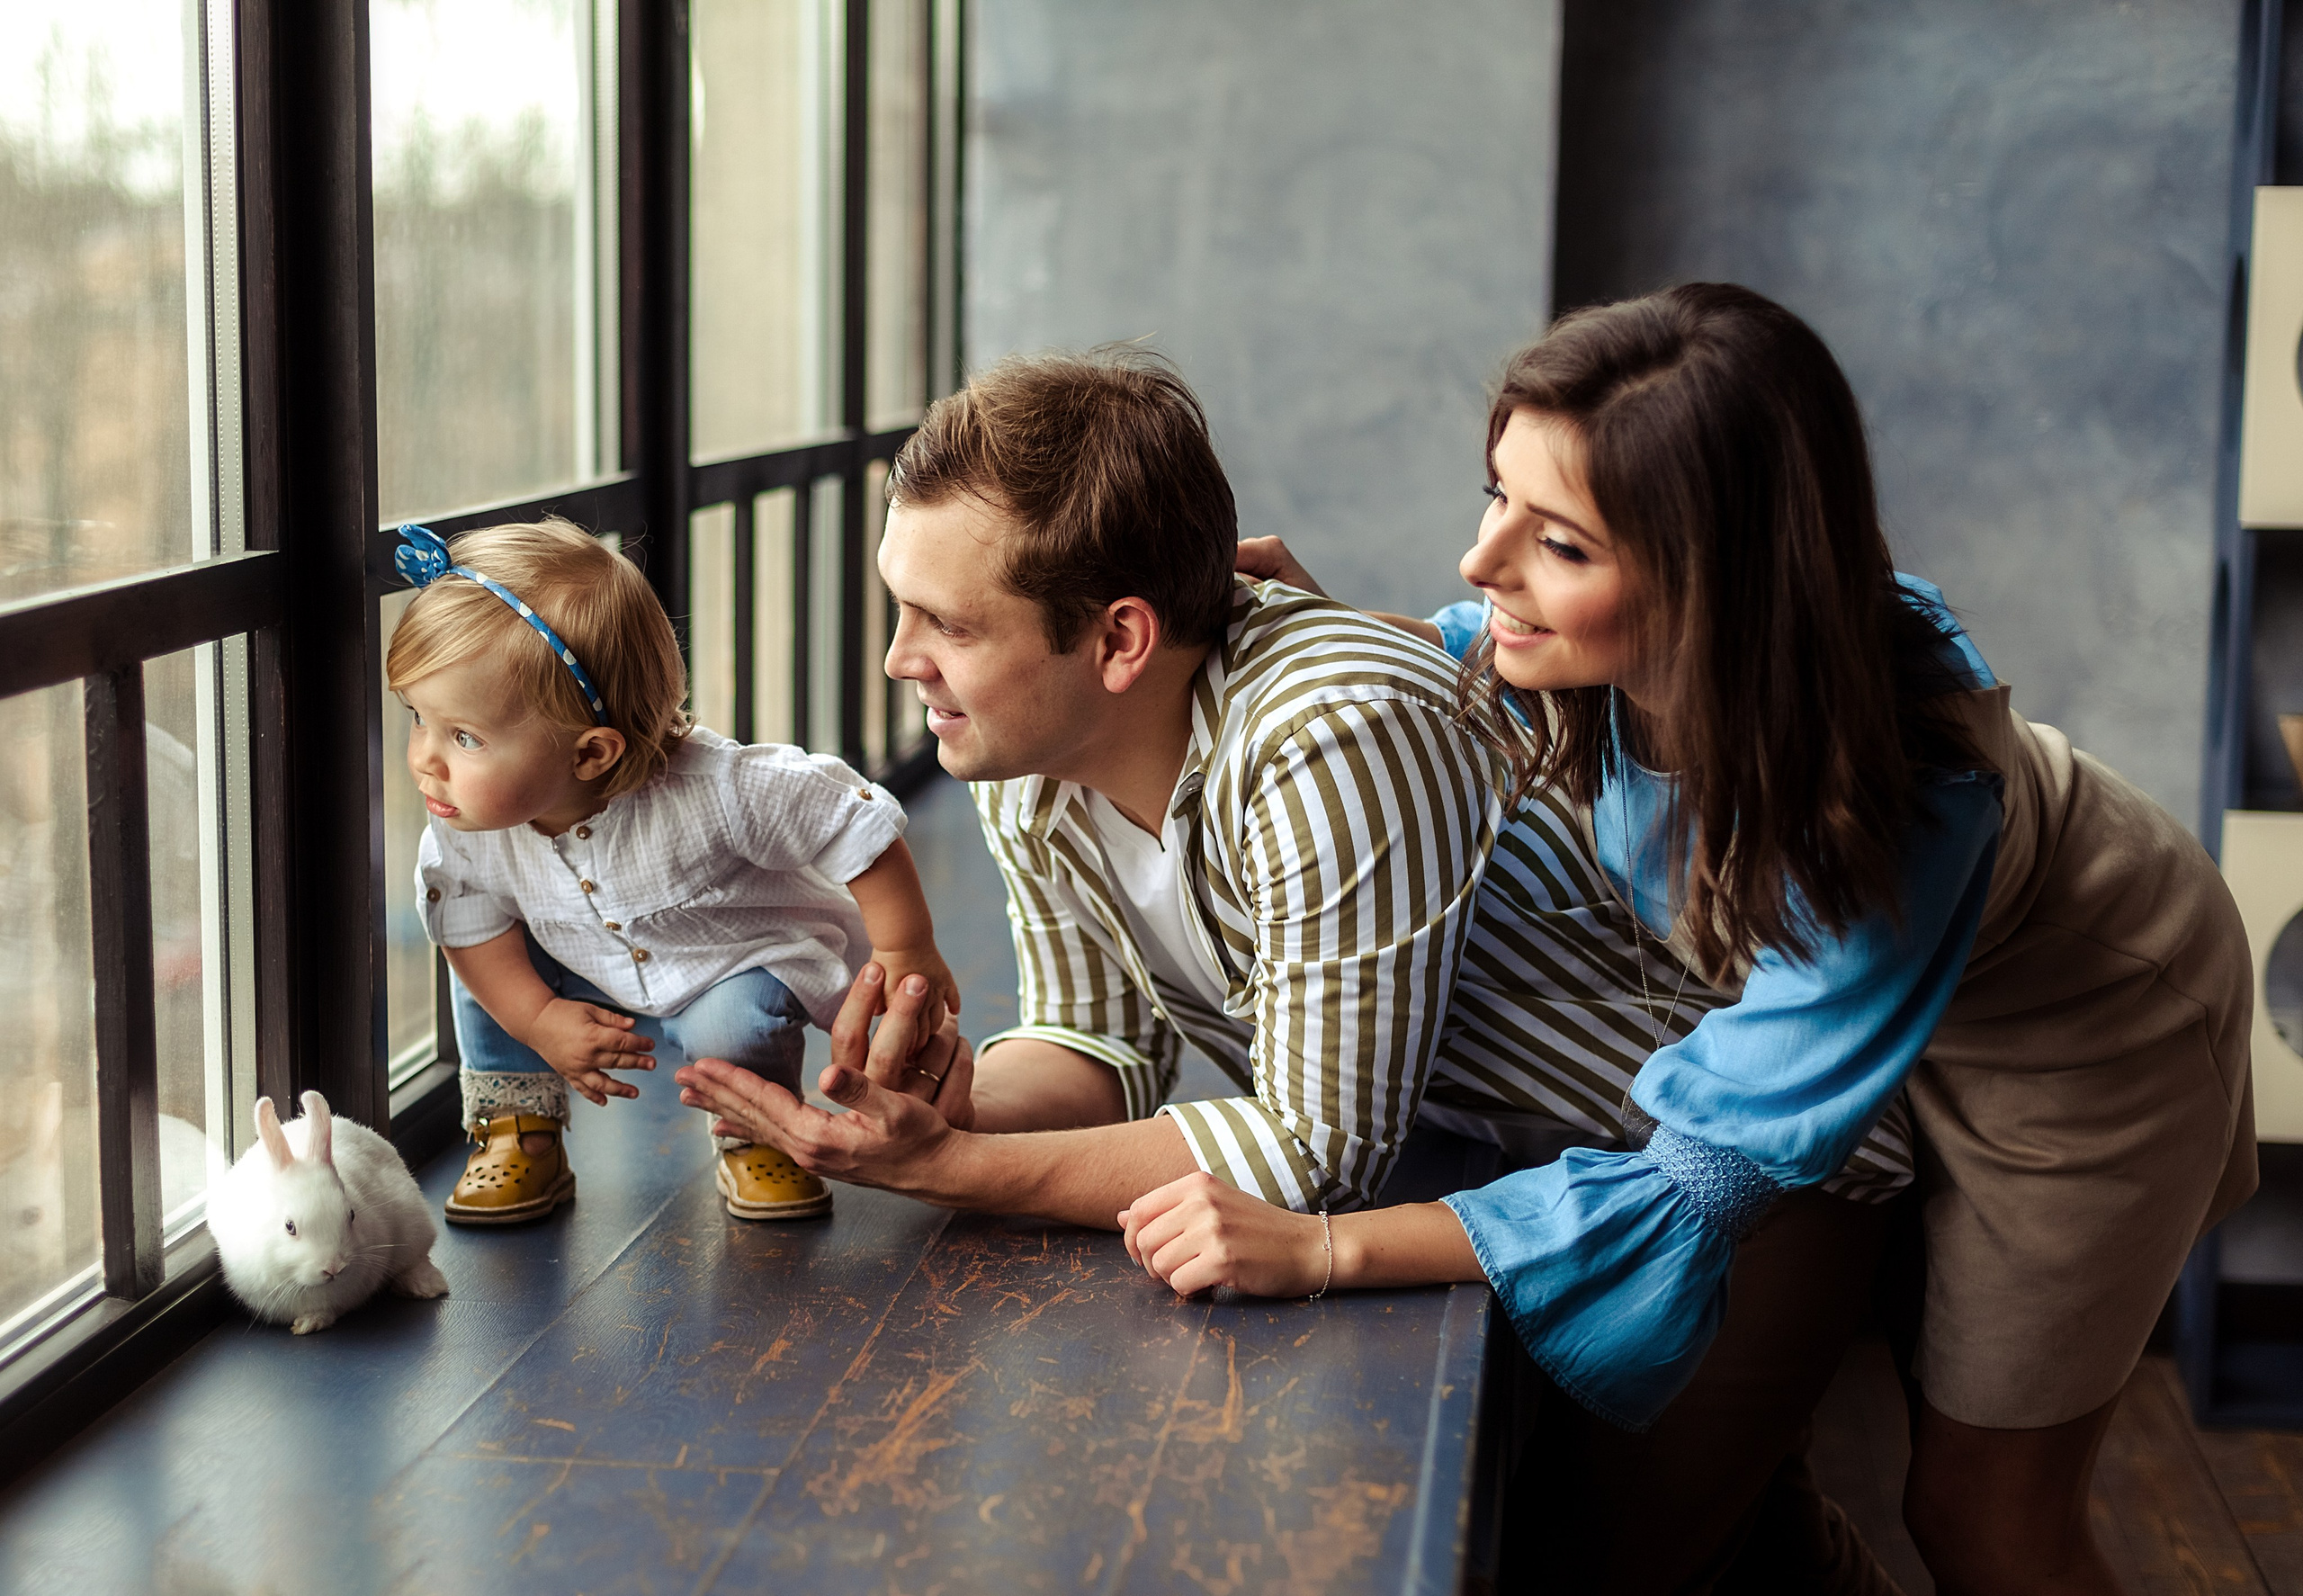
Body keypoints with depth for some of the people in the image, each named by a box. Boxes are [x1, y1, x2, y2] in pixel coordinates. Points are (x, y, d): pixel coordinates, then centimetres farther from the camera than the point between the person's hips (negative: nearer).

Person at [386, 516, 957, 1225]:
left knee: (734, 1020, -32)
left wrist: (906, 955, -18)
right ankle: (519, 1139, 7)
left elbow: (861, 828, -29)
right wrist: (540, 1020, -19)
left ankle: (760, 1143, 0)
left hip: (743, 962, -4)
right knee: (484, 965, -12)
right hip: (598, 984, 5)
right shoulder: (464, 828, -25)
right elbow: (470, 922, -7)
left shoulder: (715, 794, -40)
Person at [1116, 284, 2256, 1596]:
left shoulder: (1890, 808, -45)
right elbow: (1496, 657, -1)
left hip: (2082, 1029, -5)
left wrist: (1323, 1249, -47)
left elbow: (1716, 1174, -42)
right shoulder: (1619, 638, -28)